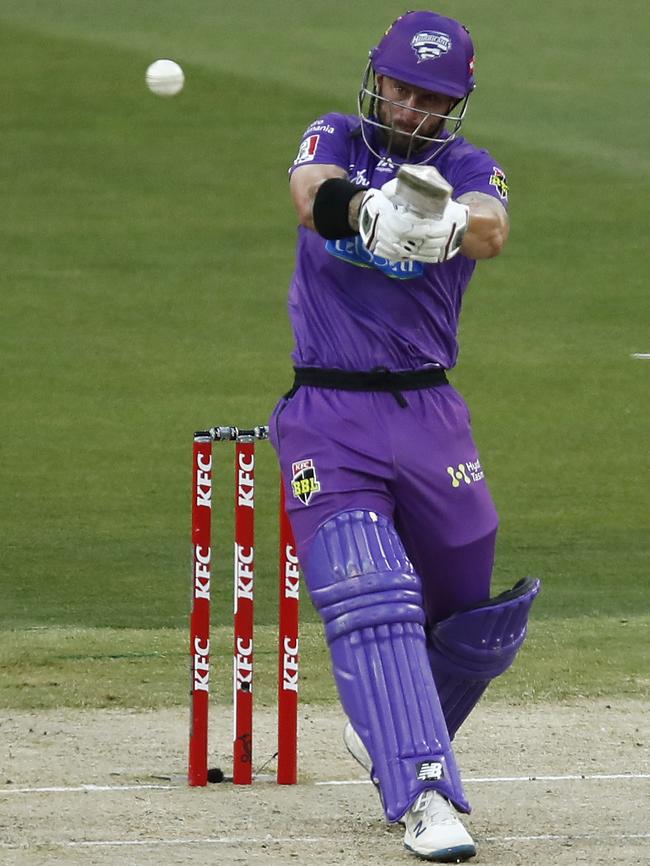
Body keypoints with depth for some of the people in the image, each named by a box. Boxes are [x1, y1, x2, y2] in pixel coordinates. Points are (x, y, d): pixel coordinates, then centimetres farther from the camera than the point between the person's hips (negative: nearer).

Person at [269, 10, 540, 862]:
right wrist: (368, 210, -46)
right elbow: (313, 194, -22)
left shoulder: (469, 169, 1)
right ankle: (423, 796, -21)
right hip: (327, 421, -2)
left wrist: (450, 225, -48)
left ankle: (389, 734, 37)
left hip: (429, 416, 2)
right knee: (370, 604, -16)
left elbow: (492, 230, -23)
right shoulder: (335, 141, 3)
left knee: (472, 617, 9)